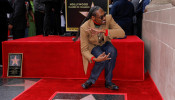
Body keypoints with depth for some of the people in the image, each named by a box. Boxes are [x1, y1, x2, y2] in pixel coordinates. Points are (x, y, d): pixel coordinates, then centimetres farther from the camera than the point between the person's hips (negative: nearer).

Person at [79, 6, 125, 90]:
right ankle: (91, 80, -8)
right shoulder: (84, 27, -27)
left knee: (112, 51, -32)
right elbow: (84, 49, -23)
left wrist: (102, 31, -43)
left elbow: (122, 33, -32)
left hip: (104, 43, 3)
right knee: (103, 59, -34)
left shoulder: (108, 18, -22)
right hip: (93, 46, -3)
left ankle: (108, 82, -17)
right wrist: (94, 59, -43)